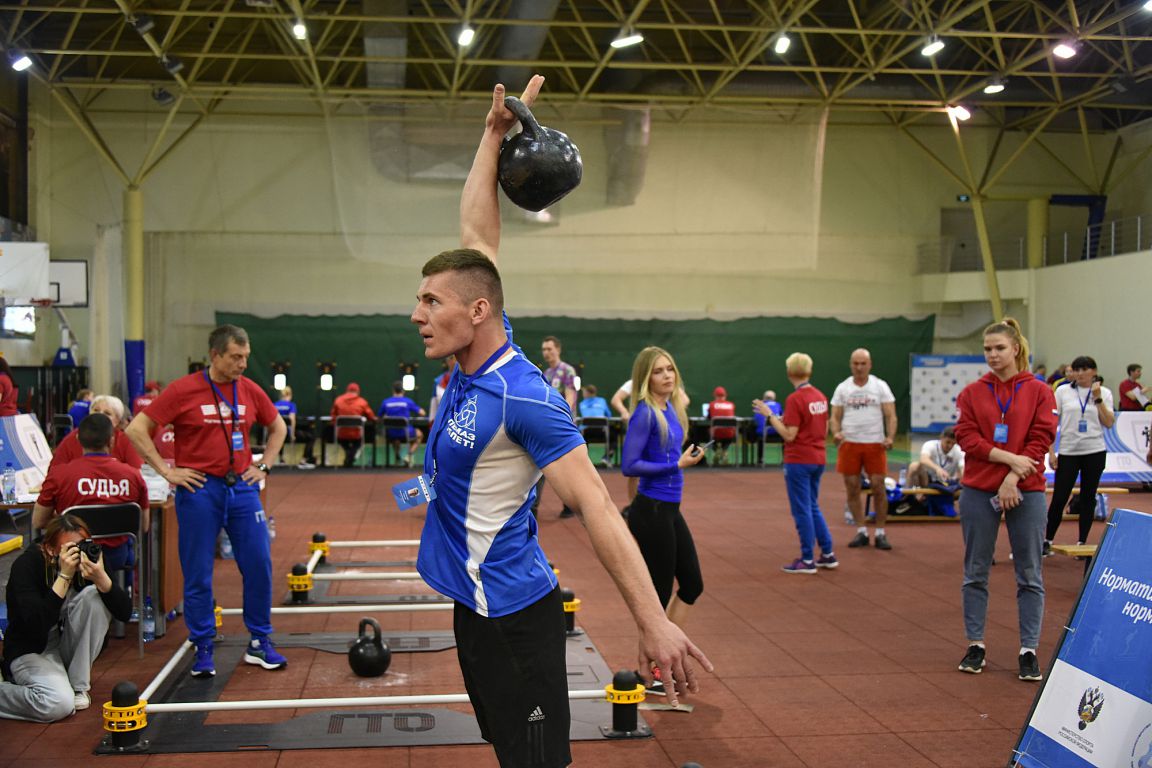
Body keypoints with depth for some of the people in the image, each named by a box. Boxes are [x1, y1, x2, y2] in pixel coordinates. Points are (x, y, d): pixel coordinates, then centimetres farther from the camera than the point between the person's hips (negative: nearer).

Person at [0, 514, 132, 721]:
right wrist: (64, 576, -38)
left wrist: (101, 578, -36)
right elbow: (36, 625, -34)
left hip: (68, 647, 5)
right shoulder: (27, 564, -22)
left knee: (93, 595, -21)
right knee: (59, 704, -31)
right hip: (31, 650, -5)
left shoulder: (88, 562, -11)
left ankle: (78, 685, -9)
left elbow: (125, 612, -18)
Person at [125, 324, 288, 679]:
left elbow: (278, 427, 21)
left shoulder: (250, 390, 5)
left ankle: (260, 643, 16)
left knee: (259, 566, 2)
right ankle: (203, 650, 16)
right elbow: (136, 429, -5)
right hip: (199, 490, -4)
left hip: (242, 487, 4)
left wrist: (264, 466, 11)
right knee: (198, 574, 3)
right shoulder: (183, 390, -7)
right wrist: (167, 470, -8)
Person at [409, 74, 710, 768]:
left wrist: (654, 621, -31)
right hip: (478, 603, 9)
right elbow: (477, 235, 9)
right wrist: (494, 135, 10)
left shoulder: (522, 397, -23)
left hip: (512, 613, -9)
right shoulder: (476, 355, 1)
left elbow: (594, 505, -27)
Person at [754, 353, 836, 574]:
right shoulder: (820, 397, 6)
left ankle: (807, 560, 7)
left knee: (802, 510, 1)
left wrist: (769, 415, -14)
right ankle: (828, 555, 20)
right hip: (817, 459, 7)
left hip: (799, 460, -7)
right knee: (813, 507, 19)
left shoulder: (795, 399, -17)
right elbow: (825, 431, 12)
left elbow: (789, 435, -18)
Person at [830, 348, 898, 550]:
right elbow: (835, 416, 7)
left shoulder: (880, 386, 3)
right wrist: (836, 433, -13)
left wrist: (890, 437, -17)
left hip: (875, 444, -2)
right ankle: (861, 532, 15)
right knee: (852, 489, 4)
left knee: (878, 488, -2)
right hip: (849, 444, 2)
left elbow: (891, 415, -1)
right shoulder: (842, 388, 7)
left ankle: (880, 533, 9)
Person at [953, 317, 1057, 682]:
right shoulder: (972, 393, 6)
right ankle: (975, 645, 17)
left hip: (1025, 492, -1)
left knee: (1030, 575, 2)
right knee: (976, 572, 7)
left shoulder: (1039, 392, 2)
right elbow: (967, 437, -4)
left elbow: (1040, 440, -5)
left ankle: (1028, 651, 11)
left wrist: (1013, 479, -15)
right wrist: (1009, 458, -15)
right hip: (979, 491, 1)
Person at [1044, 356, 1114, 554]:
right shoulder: (1063, 392, 2)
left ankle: (1082, 543, 16)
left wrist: (1098, 399, -12)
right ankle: (1047, 541, 9)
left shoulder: (1104, 393, 4)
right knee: (1059, 498, -3)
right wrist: (1051, 452, -4)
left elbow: (1109, 423, -4)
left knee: (1088, 498, 7)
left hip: (1095, 452, 1)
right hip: (1068, 452, -1)